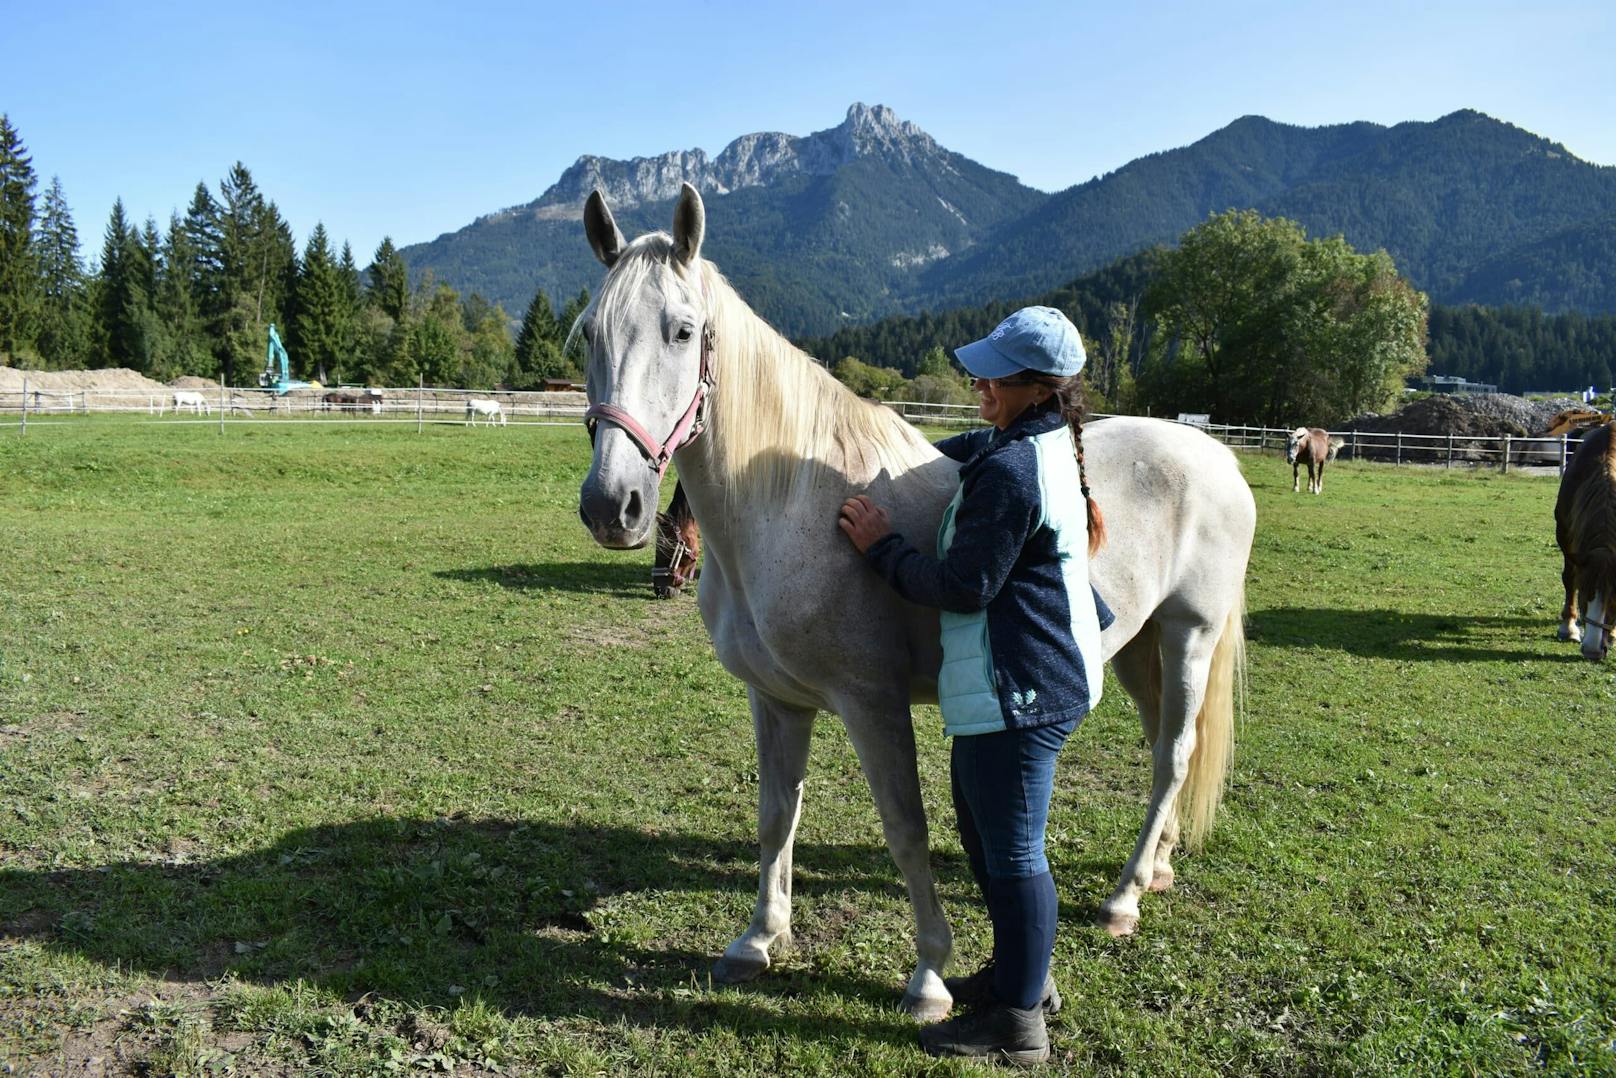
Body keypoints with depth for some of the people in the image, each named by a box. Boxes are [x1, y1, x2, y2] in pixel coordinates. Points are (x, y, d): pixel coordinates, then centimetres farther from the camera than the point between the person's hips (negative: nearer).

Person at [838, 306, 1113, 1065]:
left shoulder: (1009, 472, -24)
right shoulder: (1049, 443, 8)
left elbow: (963, 587, -20)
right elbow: (962, 448, 28)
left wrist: (883, 548, -9)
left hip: (1019, 689, -11)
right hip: (1048, 672, 11)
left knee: (1011, 848, 3)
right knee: (983, 826, 24)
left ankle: (1018, 1024, 20)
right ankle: (1023, 972, 40)